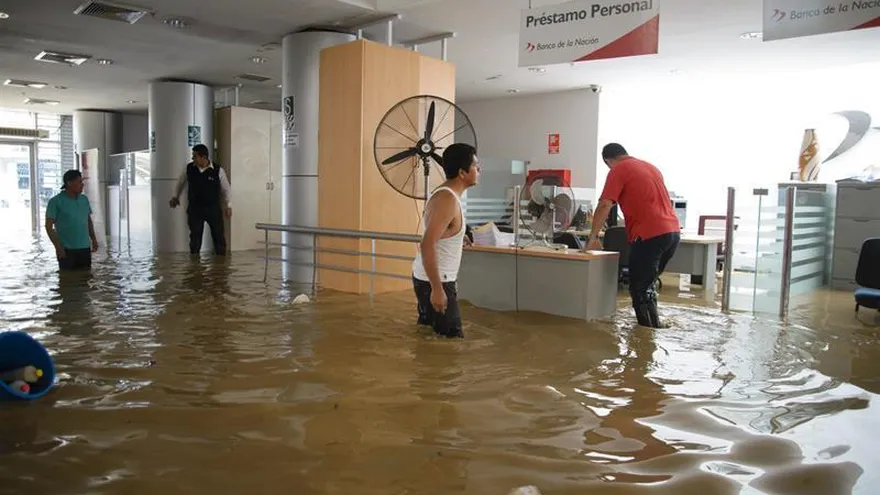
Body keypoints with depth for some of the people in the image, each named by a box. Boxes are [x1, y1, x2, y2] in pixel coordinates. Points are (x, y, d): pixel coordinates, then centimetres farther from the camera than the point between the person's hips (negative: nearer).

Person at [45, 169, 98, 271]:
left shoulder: (84, 199, 10)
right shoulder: (55, 201, -6)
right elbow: (49, 226, -7)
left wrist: (93, 239, 8)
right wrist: (58, 247, -13)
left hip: (85, 249, 5)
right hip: (66, 250, -5)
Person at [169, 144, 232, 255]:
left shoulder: (218, 170, -11)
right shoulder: (189, 168, -4)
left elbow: (225, 188, 1)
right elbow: (181, 182, 16)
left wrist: (228, 205, 2)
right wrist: (176, 196, 27)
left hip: (213, 208, -1)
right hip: (194, 208, 1)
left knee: (218, 236, 4)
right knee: (195, 237, 5)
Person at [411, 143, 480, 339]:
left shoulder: (446, 194, 9)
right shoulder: (448, 200, -23)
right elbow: (427, 245, -30)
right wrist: (437, 289, -29)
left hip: (432, 278, 10)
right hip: (433, 282, -10)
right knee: (451, 340, -5)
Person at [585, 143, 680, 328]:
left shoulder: (618, 170, 0)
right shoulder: (651, 167, 23)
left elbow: (605, 206, -9)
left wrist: (593, 238, -6)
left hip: (650, 235, -8)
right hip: (673, 232, 8)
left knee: (639, 290, 1)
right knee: (647, 286, 20)